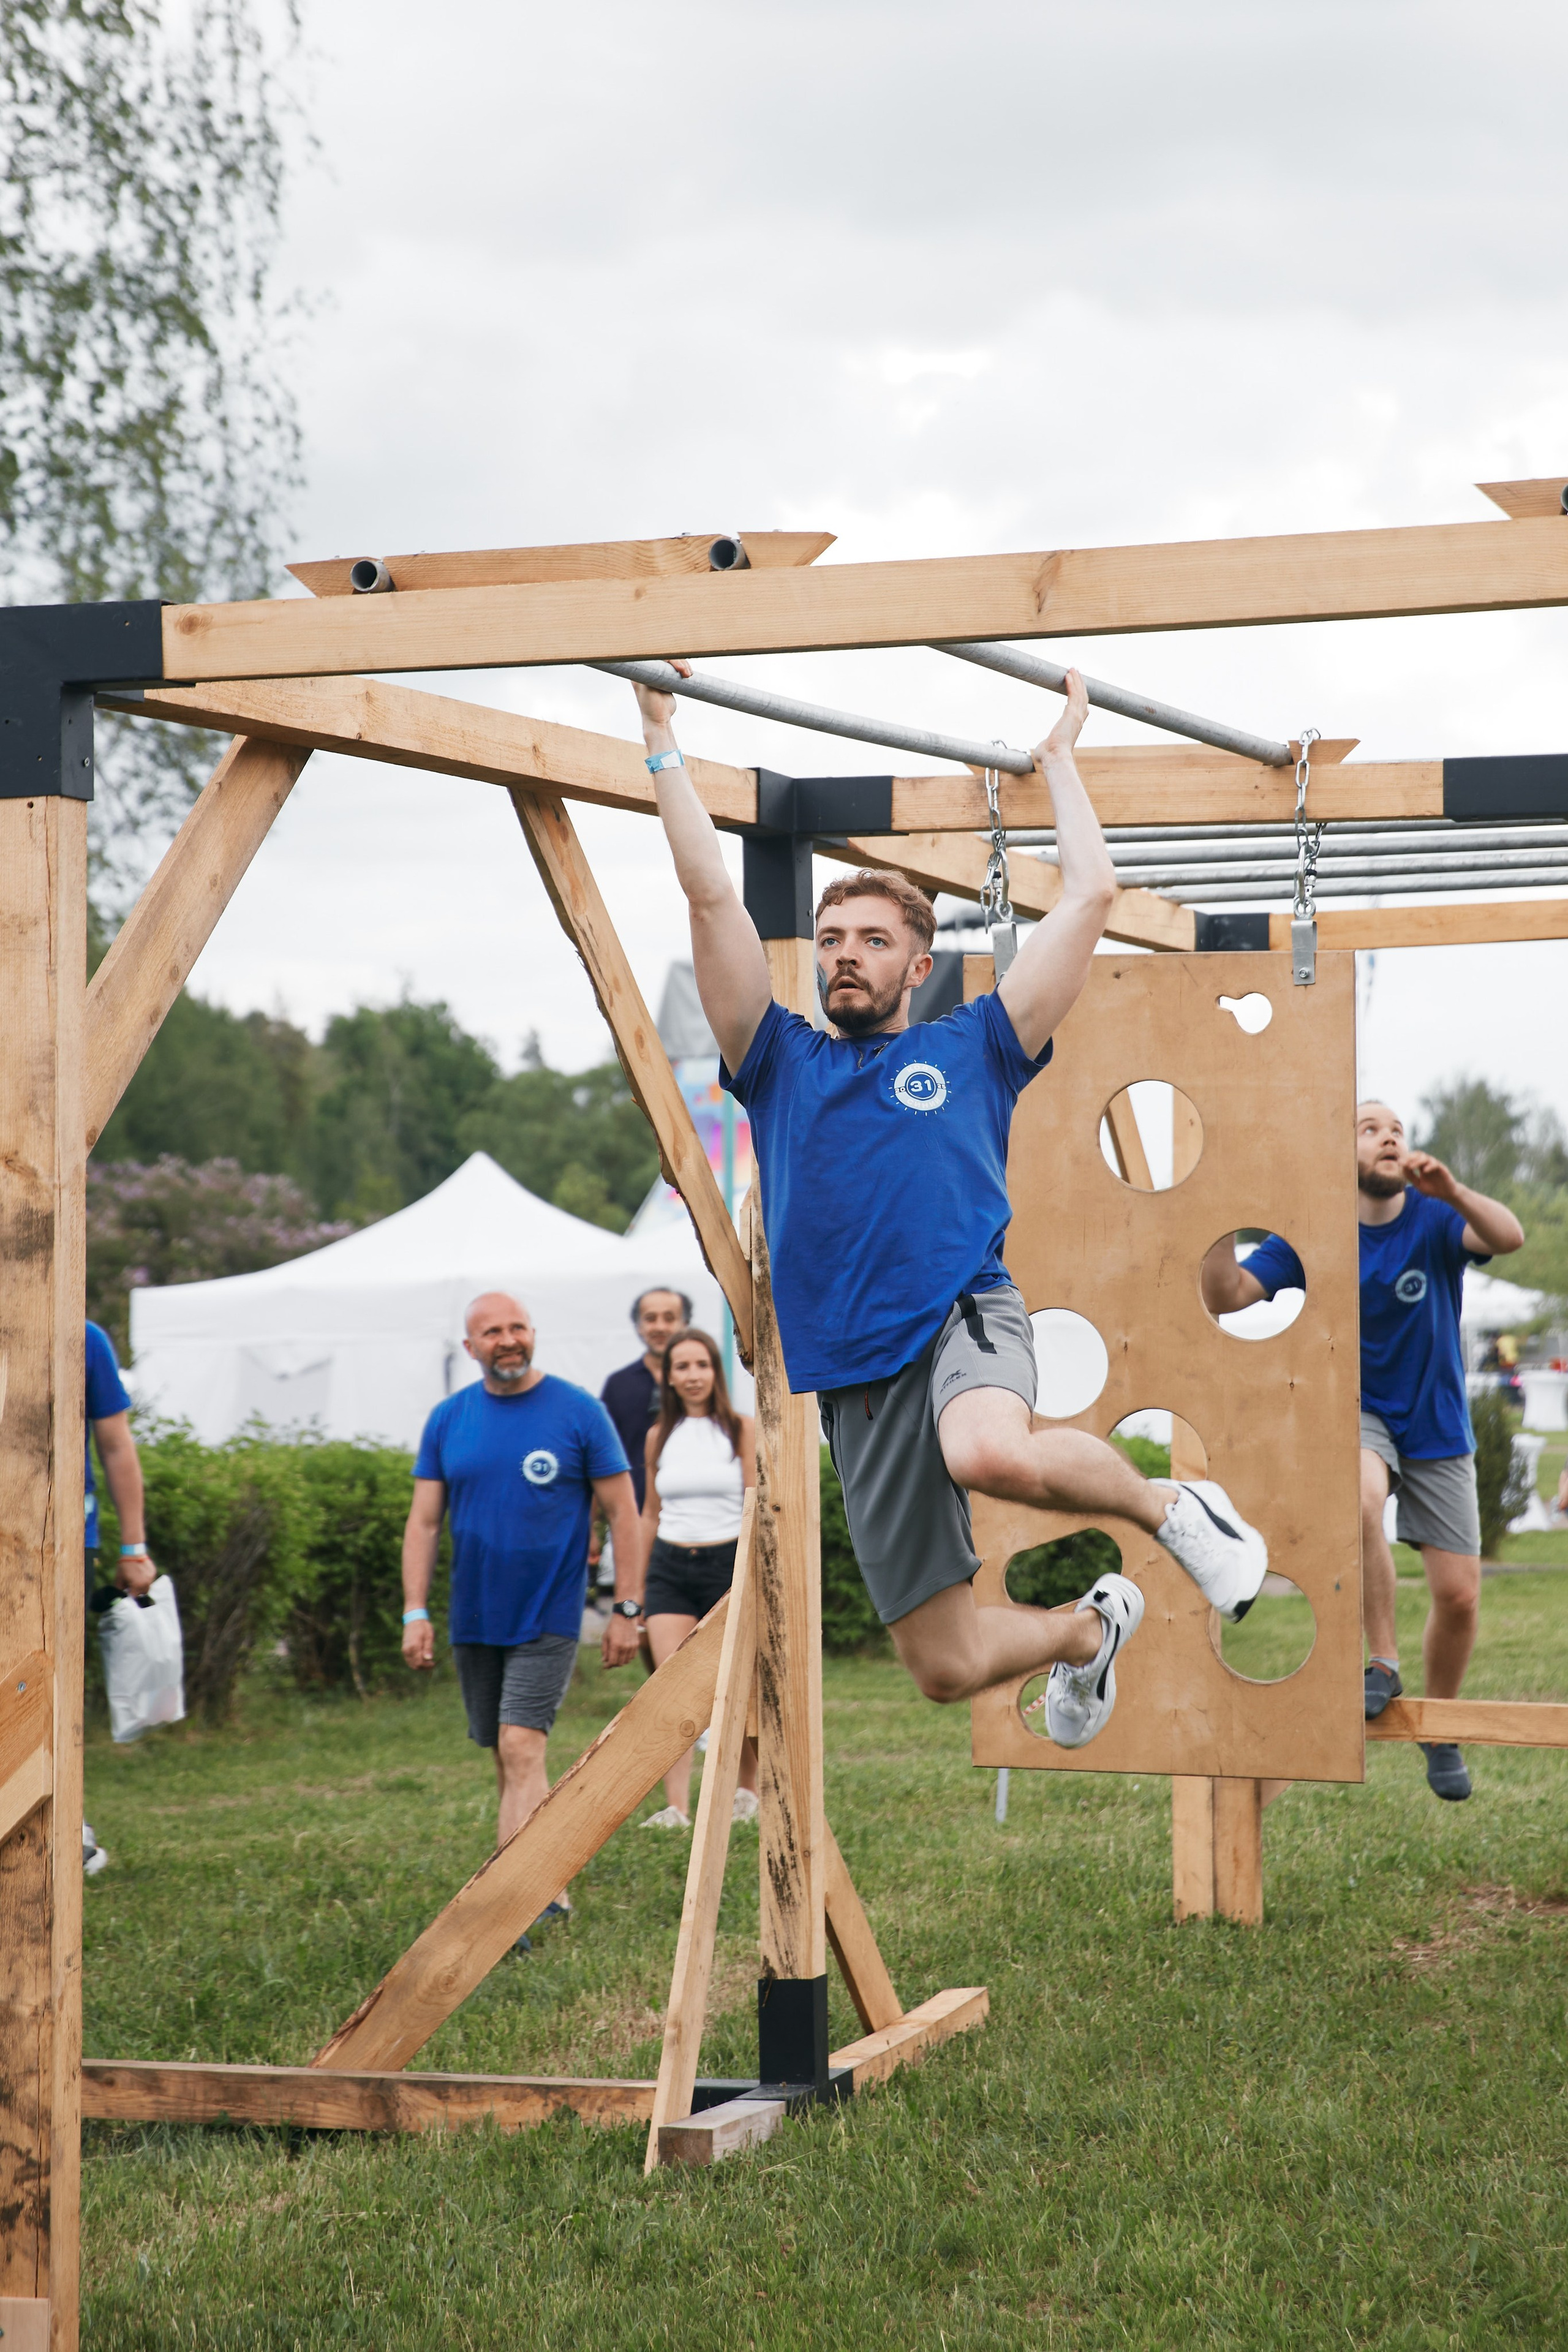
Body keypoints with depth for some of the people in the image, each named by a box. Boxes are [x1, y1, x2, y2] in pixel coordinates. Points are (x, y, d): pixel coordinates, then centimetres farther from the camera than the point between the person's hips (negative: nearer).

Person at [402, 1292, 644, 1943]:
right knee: (508, 1760, 11)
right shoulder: (448, 1420, 4)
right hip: (473, 1621, 5)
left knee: (521, 1750, -16)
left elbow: (622, 1512, -2)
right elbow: (424, 1521, 6)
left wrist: (628, 1610, -5)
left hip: (547, 1618, -5)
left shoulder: (578, 1412, -5)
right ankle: (548, 1891, 23)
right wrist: (415, 1613, -3)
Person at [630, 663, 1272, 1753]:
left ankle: (1171, 1507, -11)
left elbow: (1091, 895, 12)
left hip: (965, 1318, -3)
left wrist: (1060, 753, 21)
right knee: (947, 1666, 0)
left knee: (995, 1453, -41)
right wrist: (663, 736, 11)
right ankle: (1092, 1627, 35)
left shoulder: (972, 1050, 14)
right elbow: (714, 895, 11)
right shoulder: (782, 1063, 17)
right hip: (858, 1386, 3)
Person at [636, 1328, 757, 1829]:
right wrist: (637, 1588, 16)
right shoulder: (659, 1437, 8)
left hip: (728, 1562, -2)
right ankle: (676, 1807, -13)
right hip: (669, 1567, 2)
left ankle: (747, 1789, 27)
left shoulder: (741, 1430, 0)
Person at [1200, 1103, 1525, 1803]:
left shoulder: (1436, 1221, -10)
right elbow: (1224, 1296, -14)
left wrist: (1450, 1191, -48)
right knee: (1360, 1498, -37)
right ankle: (1381, 1664, -22)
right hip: (1357, 1413, -1)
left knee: (1459, 1594, -2)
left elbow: (1508, 1237, -31)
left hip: (1437, 1427, 1)